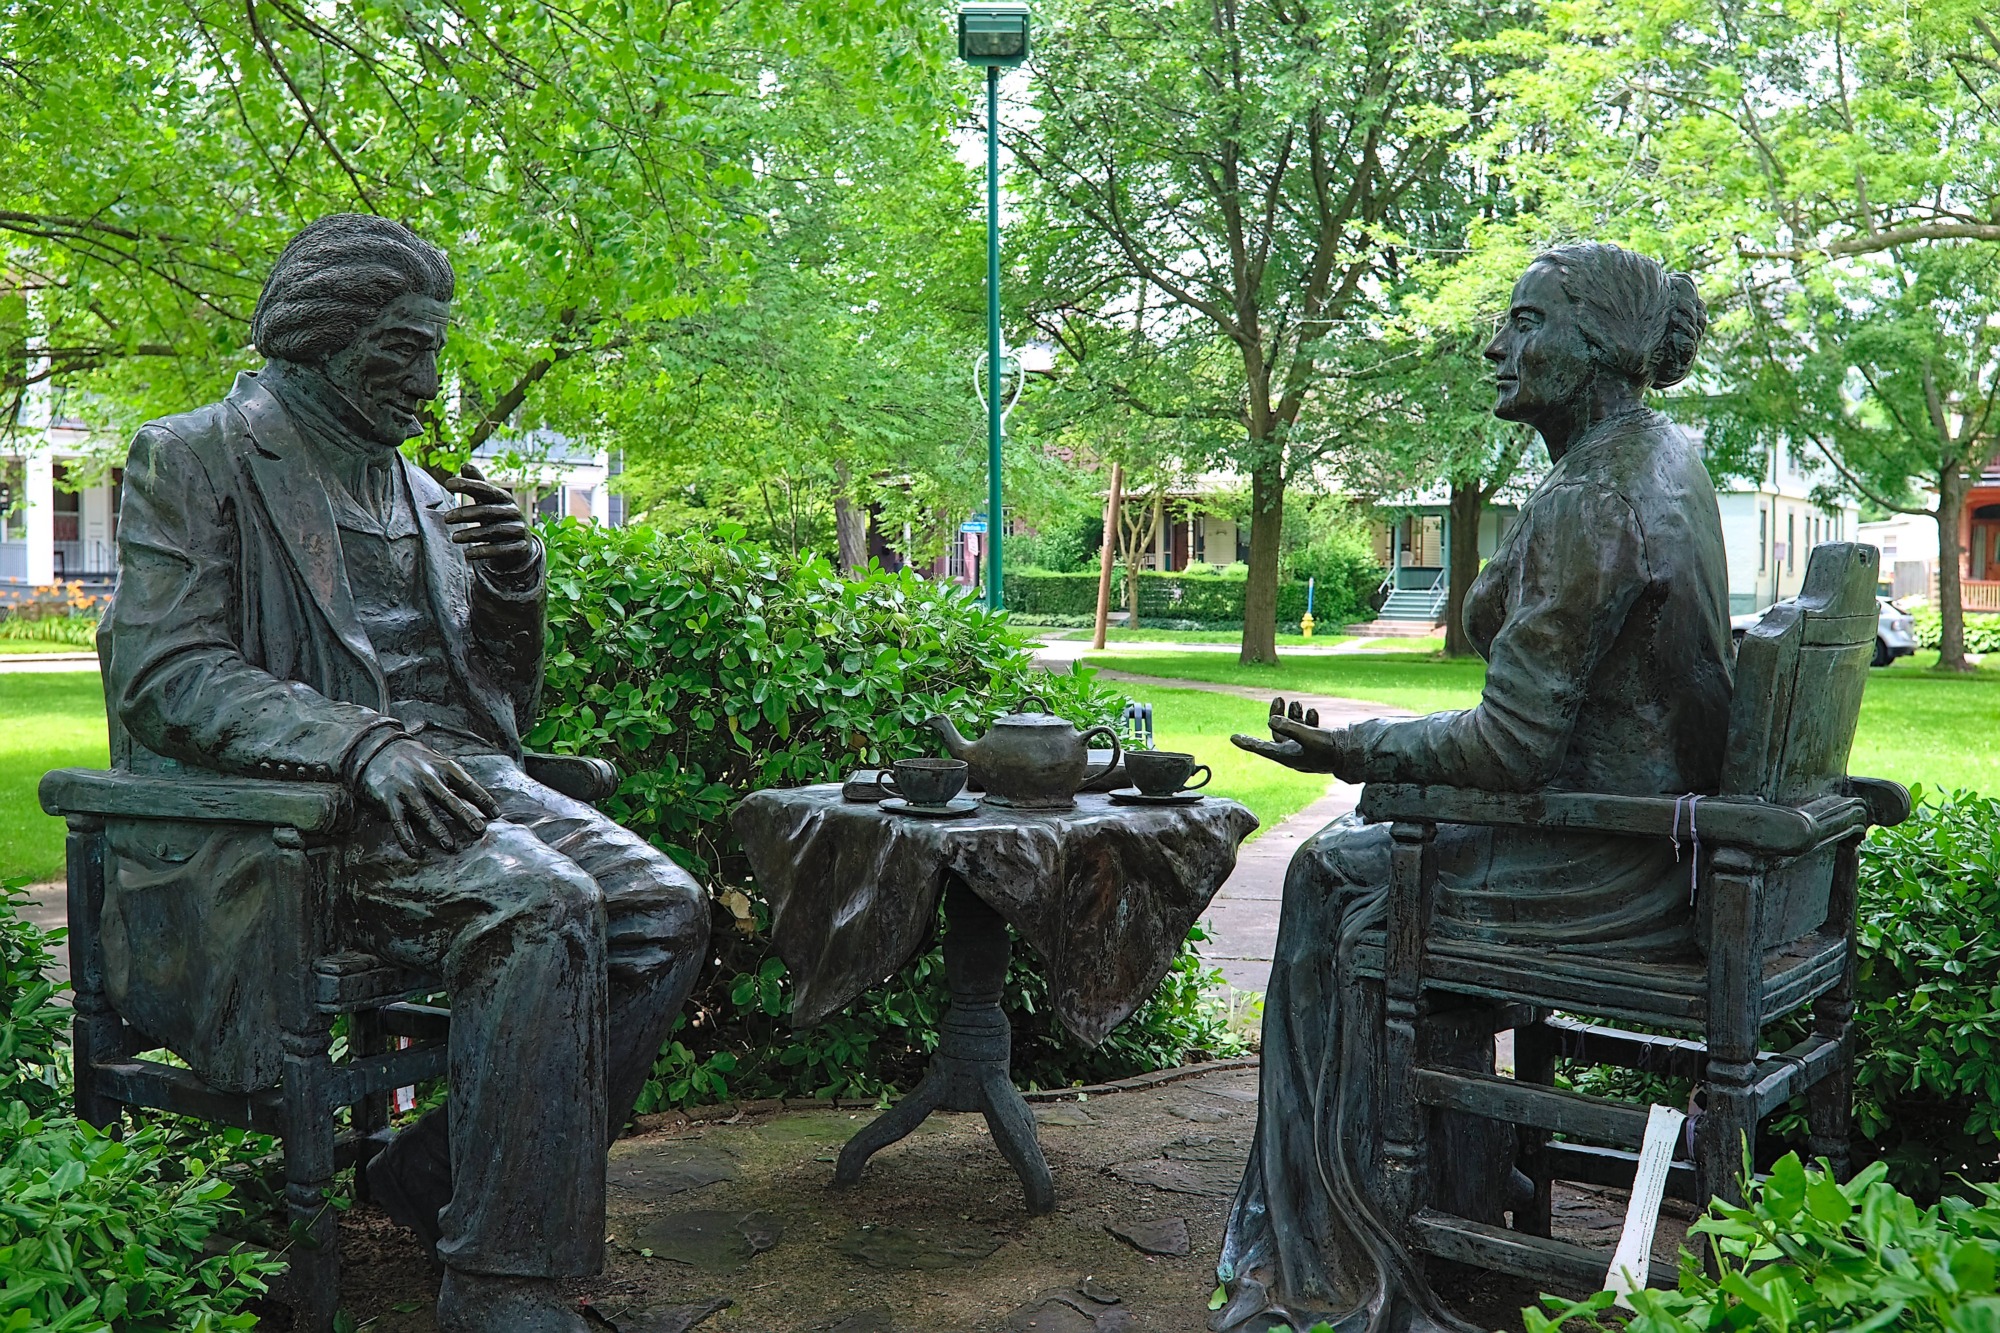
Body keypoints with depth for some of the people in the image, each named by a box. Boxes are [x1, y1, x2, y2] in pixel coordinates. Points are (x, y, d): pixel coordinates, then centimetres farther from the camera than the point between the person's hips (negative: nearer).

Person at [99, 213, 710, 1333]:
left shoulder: (422, 494, 21)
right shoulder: (193, 460, 4)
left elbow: (506, 703, 22)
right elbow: (159, 676, -11)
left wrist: (516, 588, 1)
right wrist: (360, 744, -26)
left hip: (450, 775, 7)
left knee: (665, 908, -16)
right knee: (544, 905, -32)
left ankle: (442, 1176, -2)